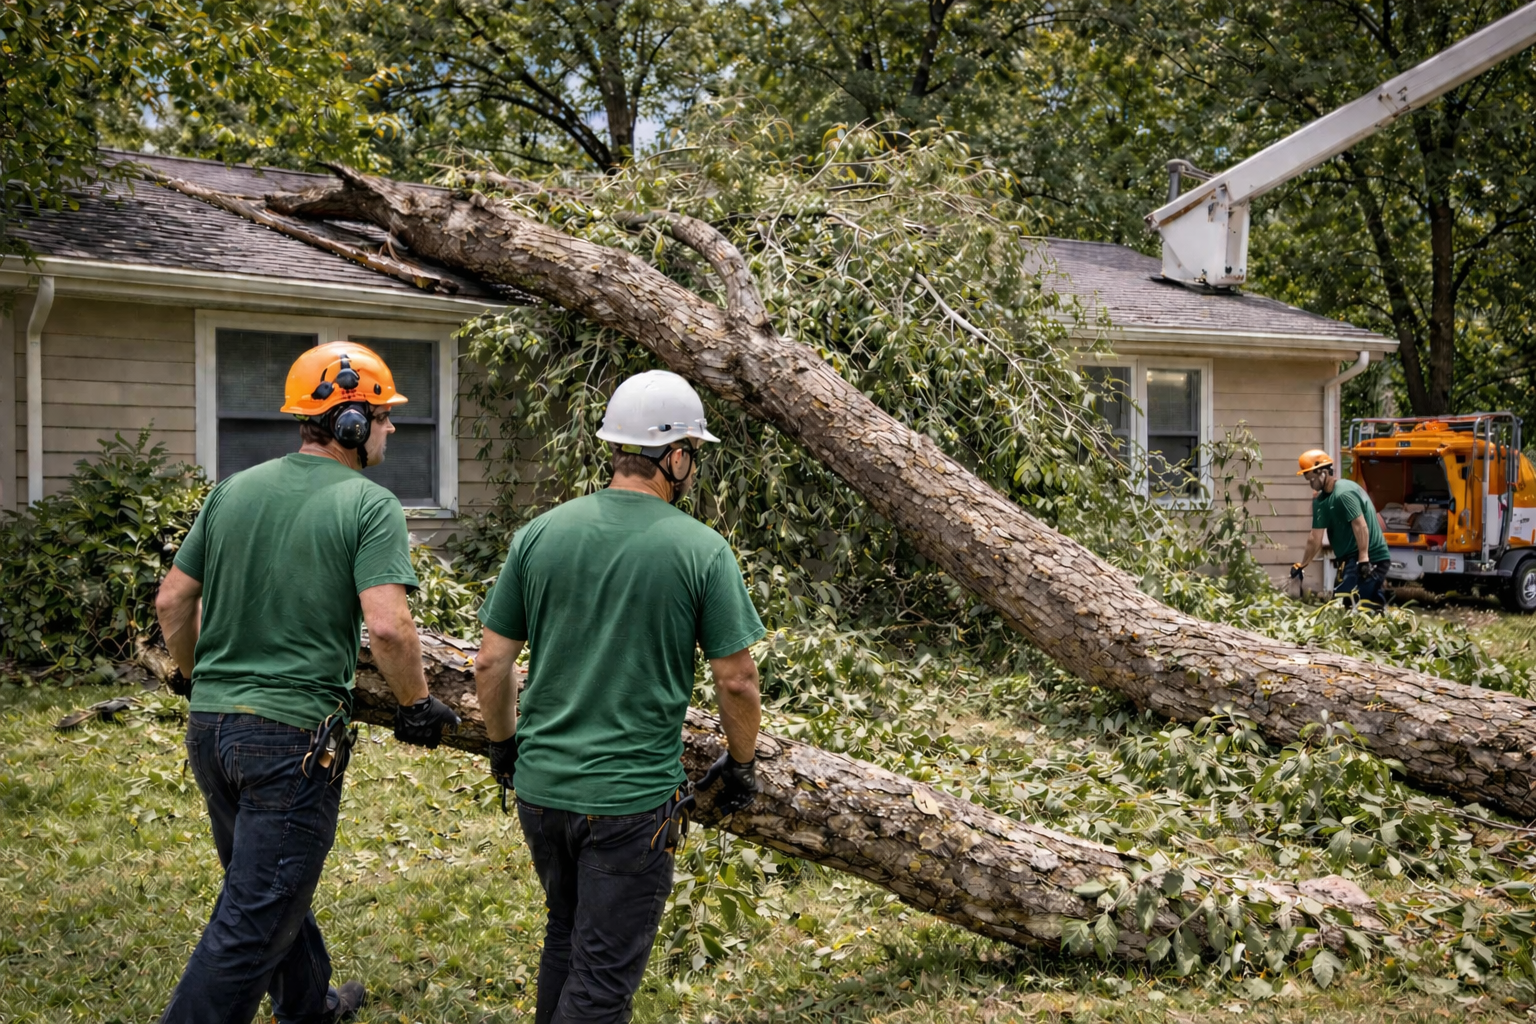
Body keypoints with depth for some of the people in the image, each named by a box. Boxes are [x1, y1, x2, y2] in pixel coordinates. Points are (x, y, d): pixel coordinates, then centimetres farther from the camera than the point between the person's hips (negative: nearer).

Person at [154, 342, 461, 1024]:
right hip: (293, 737, -8)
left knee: (272, 887, 26)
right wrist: (416, 705, -7)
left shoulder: (233, 491, 7)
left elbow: (173, 600, 11)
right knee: (253, 924, 1)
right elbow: (387, 626, -23)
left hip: (210, 727, 8)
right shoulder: (370, 506, -12)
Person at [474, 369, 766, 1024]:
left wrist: (502, 744, 18)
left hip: (541, 784, 5)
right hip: (632, 797, -4)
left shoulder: (540, 534, -1)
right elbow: (736, 681, -7)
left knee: (566, 933, 26)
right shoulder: (702, 550, -10)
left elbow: (491, 663, 2)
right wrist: (740, 763, 9)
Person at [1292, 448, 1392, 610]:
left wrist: (1363, 559, -29)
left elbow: (1360, 526, -23)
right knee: (1372, 609, 12)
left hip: (1370, 559, -10)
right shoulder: (1321, 500, 12)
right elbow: (1315, 538, 13)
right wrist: (1302, 566, 13)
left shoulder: (1344, 493, -16)